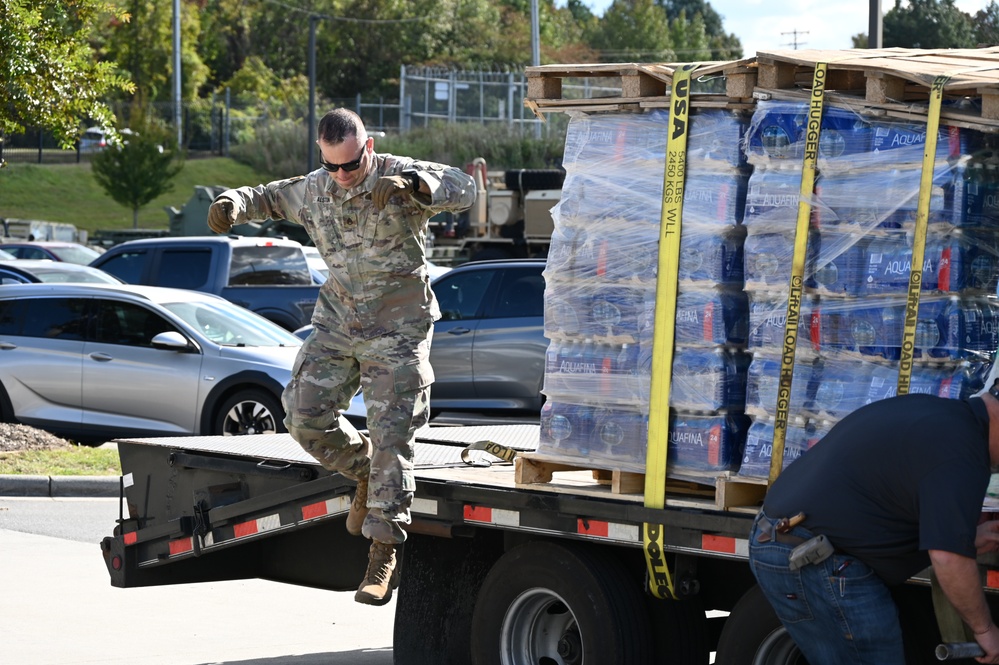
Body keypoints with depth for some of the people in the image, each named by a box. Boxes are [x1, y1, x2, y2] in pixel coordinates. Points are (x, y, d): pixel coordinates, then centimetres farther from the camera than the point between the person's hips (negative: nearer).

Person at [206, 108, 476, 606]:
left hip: (398, 327, -5)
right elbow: (269, 198, 20)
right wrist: (232, 203, -3)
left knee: (390, 437, -9)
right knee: (305, 415, -6)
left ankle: (384, 554, -5)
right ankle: (365, 473, 22)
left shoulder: (401, 176, -13)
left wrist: (413, 186, -46)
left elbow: (463, 189, -27)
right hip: (338, 320, 5)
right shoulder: (315, 191, 2)